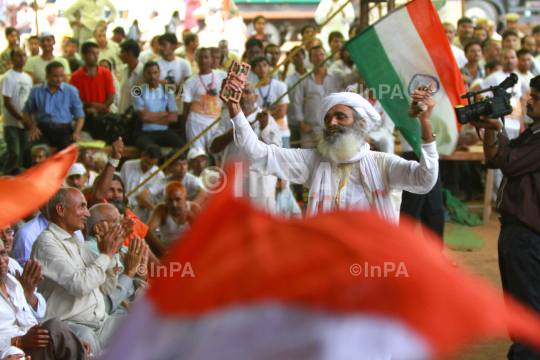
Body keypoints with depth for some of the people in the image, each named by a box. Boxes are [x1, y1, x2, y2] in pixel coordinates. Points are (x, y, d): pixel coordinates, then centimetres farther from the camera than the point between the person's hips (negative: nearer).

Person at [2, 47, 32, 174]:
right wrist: (22, 119, -12)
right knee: (14, 154, -15)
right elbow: (7, 103, -10)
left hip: (25, 123, 6)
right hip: (12, 124, -6)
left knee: (23, 157, 4)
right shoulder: (8, 77, -6)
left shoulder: (28, 78, 14)